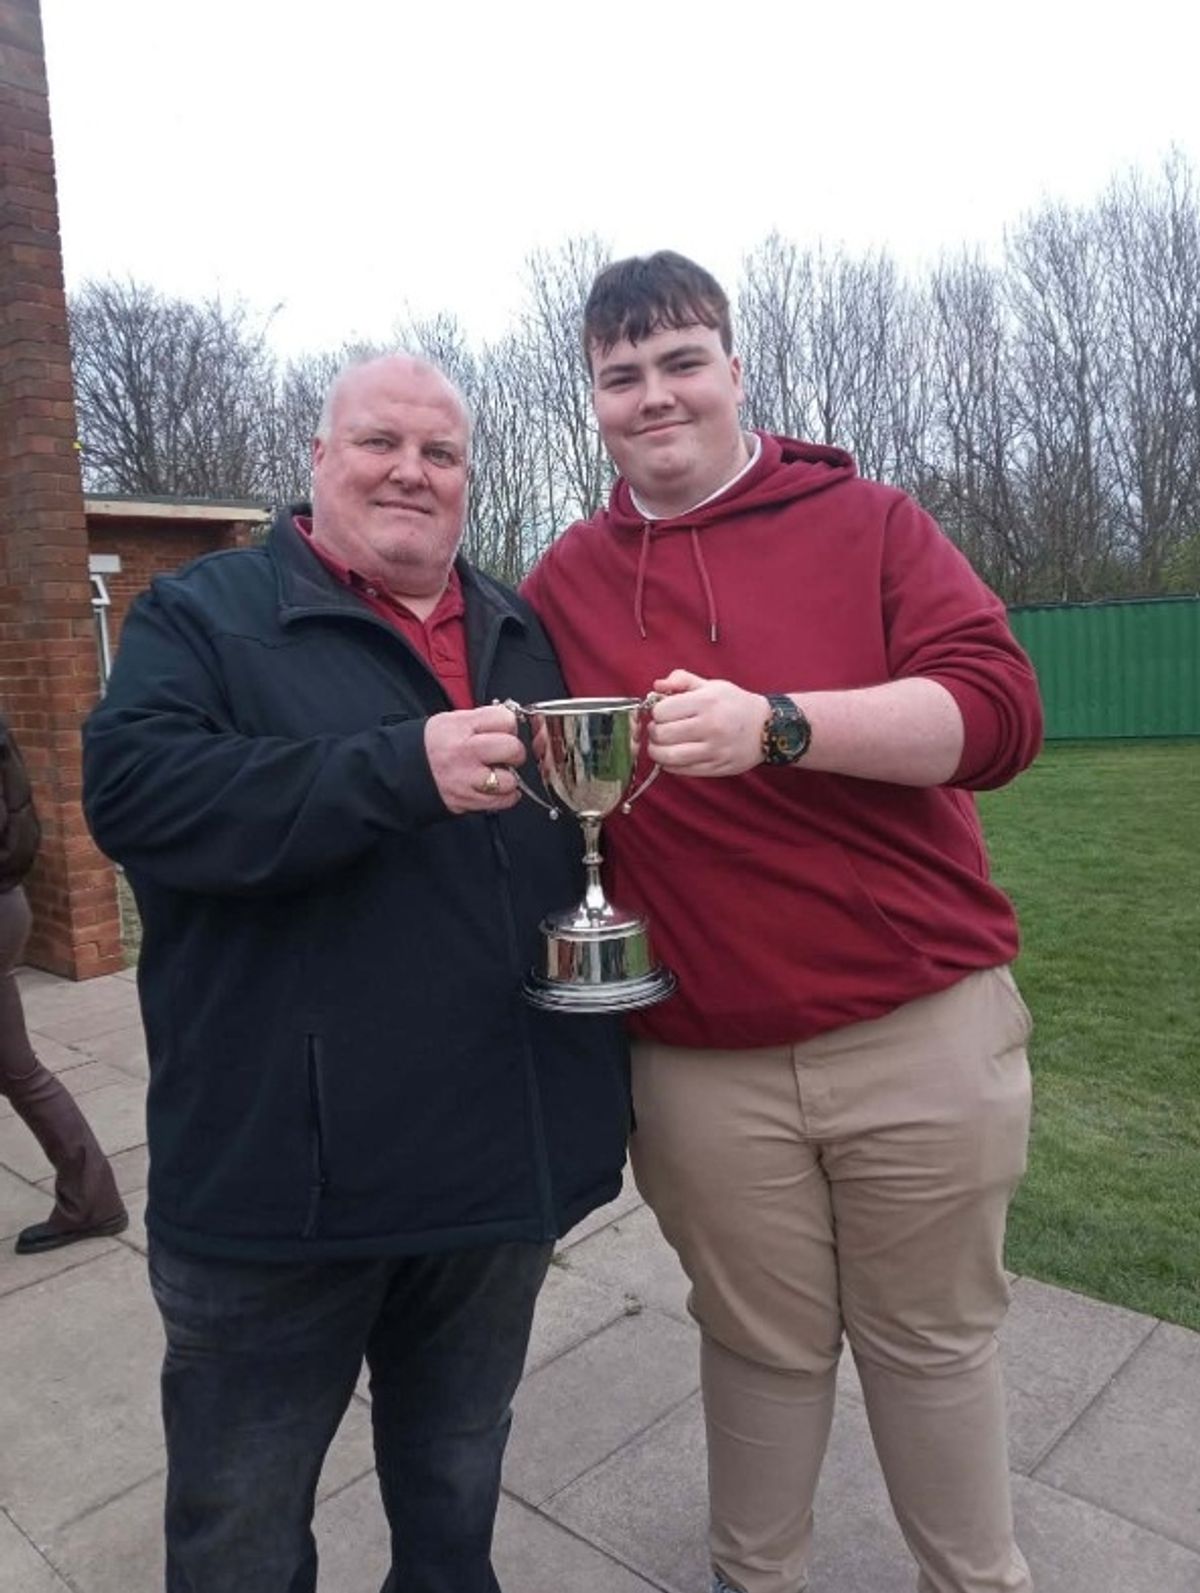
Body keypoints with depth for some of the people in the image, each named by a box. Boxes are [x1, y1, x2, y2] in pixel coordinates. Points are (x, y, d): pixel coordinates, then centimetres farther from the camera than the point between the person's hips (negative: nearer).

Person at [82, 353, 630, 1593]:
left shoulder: (522, 633, 11)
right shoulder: (205, 611, -4)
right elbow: (132, 790, -21)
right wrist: (403, 769, -29)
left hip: (502, 1155, 5)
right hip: (284, 1167, -4)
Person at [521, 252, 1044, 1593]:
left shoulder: (867, 524, 0)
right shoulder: (567, 580, 7)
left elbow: (997, 711, -11)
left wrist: (775, 725, -24)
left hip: (922, 1030, 0)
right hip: (703, 1062, 1)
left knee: (930, 1341, 16)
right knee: (762, 1347, 16)